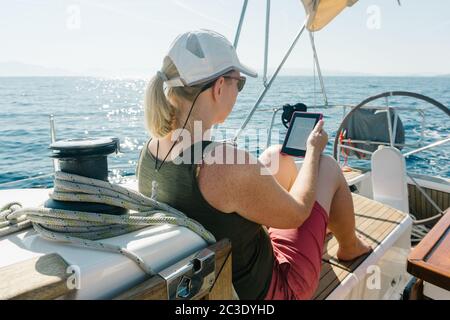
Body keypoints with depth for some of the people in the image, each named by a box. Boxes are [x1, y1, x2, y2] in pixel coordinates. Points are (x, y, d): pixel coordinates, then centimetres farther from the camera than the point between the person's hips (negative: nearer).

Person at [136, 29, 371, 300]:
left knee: (279, 156, 14)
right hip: (260, 290, -6)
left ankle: (327, 227, 44)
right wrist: (314, 149, -1)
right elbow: (296, 214, -17)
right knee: (329, 167, 4)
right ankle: (350, 247, 35)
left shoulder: (150, 150, -11)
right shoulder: (228, 164, -37)